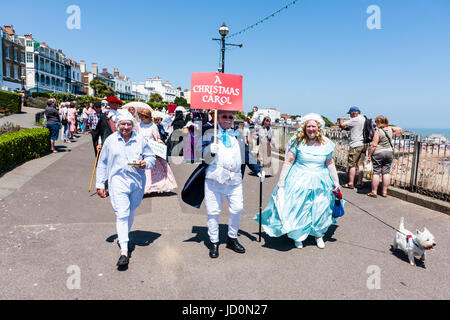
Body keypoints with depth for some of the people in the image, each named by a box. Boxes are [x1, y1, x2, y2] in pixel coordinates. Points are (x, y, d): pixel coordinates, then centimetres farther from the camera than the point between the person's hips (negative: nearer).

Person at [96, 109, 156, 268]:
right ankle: (124, 251, -13)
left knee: (131, 212, 16)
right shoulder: (110, 140, 3)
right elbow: (102, 163, 9)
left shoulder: (140, 140, 4)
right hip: (118, 181, -2)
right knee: (122, 214, -12)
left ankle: (124, 237, 41)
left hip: (137, 182, 2)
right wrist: (100, 184, 8)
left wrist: (145, 163, -12)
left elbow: (151, 156, 12)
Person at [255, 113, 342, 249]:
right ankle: (298, 235, 28)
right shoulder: (298, 141, -8)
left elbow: (330, 164, 10)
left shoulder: (326, 144, 1)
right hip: (299, 181, -2)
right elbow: (288, 162, -8)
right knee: (298, 208, 5)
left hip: (320, 182, 3)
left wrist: (336, 183, 13)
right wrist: (281, 181, -10)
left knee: (321, 209, 10)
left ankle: (318, 235, 35)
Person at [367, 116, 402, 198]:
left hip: (378, 153, -6)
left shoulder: (378, 131, -14)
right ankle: (384, 192, 13)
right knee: (386, 172, 9)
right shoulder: (390, 129, 3)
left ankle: (374, 192, 3)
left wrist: (369, 154, -11)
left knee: (376, 172, 0)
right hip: (390, 152, 6)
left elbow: (374, 145, -17)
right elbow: (399, 129, 22)